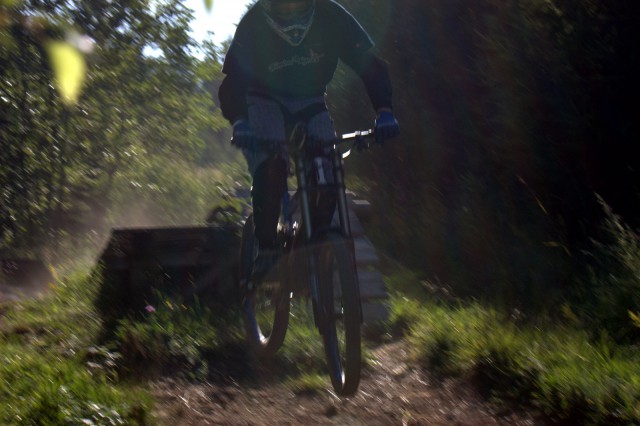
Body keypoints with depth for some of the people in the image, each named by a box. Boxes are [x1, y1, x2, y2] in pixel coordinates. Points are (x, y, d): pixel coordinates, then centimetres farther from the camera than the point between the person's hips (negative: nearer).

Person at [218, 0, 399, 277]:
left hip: (309, 101, 2)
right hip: (265, 100, -2)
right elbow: (233, 81, -33)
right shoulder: (254, 25, -28)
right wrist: (239, 123, -53)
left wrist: (384, 112, -38)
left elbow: (369, 65, -22)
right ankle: (265, 250, -22)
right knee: (271, 166, -30)